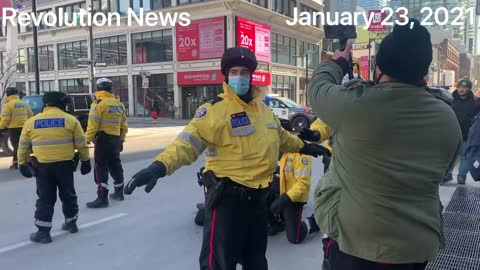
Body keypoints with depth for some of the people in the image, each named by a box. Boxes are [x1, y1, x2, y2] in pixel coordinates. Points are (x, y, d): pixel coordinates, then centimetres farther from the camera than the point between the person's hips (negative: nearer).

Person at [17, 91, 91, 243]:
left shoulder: (31, 122, 5)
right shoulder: (71, 120, -1)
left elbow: (24, 146, 10)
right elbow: (81, 144, 0)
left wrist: (23, 164, 21)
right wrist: (85, 161, 11)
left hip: (42, 166, 0)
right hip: (65, 164, 0)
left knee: (45, 199, 8)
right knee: (68, 195, 17)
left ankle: (43, 232, 9)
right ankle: (71, 223, 30)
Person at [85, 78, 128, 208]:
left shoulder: (98, 103, -11)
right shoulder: (119, 104, 11)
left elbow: (93, 125, -17)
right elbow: (124, 126, 14)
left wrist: (87, 140, -9)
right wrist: (121, 140, 24)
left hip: (103, 139, -7)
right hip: (116, 139, 7)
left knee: (101, 168, -5)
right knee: (115, 165, 20)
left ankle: (102, 198, -8)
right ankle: (119, 192, 33)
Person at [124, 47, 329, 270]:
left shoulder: (261, 107, 10)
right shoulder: (215, 109, -15)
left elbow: (279, 135, 28)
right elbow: (189, 141, -26)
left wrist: (303, 147, 38)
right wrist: (160, 166, -41)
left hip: (258, 193, 7)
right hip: (227, 195, -7)